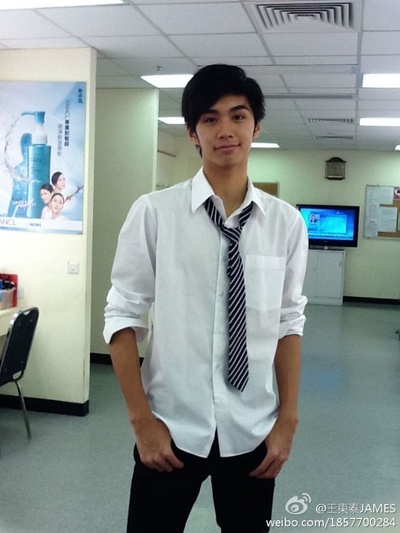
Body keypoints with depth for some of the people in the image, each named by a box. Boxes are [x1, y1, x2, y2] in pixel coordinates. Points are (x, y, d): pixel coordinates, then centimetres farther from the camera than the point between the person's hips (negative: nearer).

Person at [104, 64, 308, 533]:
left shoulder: (286, 222, -3)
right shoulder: (154, 212, -11)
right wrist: (142, 420, -8)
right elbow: (122, 316, -7)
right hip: (171, 428, -2)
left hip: (252, 432, 2)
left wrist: (287, 419, 2)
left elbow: (289, 323, 2)